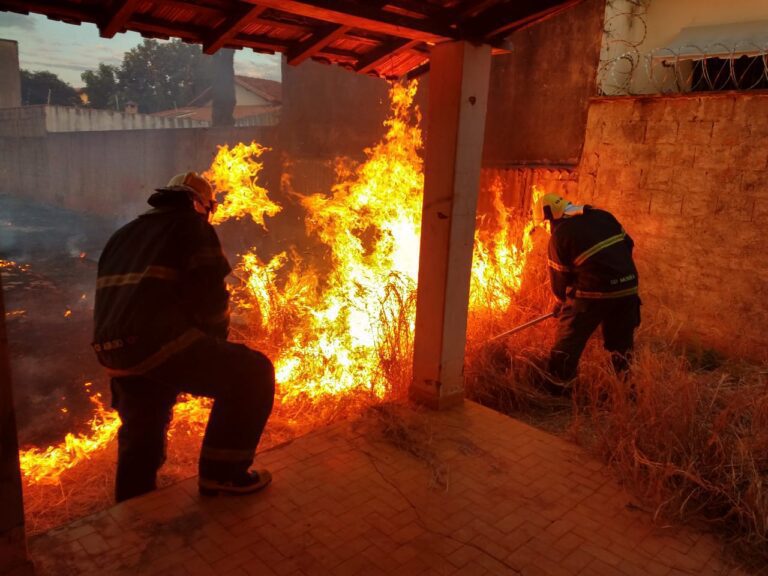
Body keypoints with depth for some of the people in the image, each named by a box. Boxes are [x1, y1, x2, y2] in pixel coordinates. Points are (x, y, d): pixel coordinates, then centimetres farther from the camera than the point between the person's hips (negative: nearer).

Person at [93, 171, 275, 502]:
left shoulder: (121, 236, 28)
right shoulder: (193, 228, 4)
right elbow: (211, 295, -4)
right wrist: (216, 347, 12)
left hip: (113, 353, 9)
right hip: (157, 344, -8)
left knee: (141, 433, 27)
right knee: (253, 374, -1)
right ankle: (222, 473, 2)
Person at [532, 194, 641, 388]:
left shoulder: (560, 234, -5)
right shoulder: (602, 215, 12)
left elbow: (559, 275, 1)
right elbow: (628, 244, 15)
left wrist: (562, 302, 17)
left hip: (594, 291, -6)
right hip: (628, 286, 6)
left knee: (569, 337, 9)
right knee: (620, 340, 21)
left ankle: (556, 383, 15)